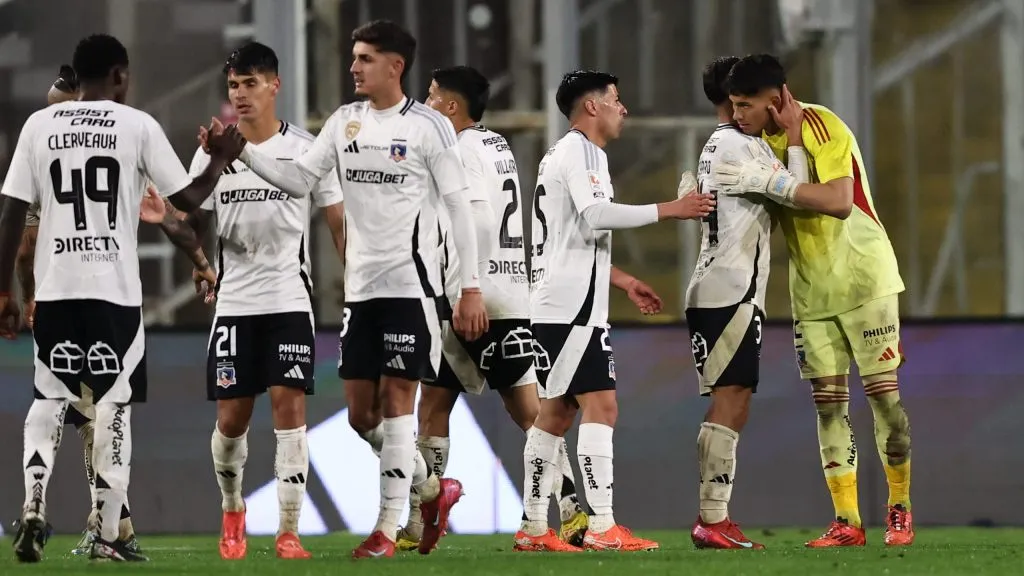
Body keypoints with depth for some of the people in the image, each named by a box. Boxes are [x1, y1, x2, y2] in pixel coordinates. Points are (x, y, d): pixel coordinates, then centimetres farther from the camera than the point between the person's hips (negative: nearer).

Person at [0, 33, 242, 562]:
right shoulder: (138, 125, -2)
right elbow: (187, 197, 2)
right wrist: (222, 160, 21)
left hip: (54, 289, 2)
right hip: (115, 291, -2)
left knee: (49, 401, 12)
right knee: (113, 408, 5)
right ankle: (107, 534, 3)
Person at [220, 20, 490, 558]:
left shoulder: (428, 126, -7)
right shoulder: (344, 122, 10)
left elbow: (461, 207, -7)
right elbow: (299, 179, 7)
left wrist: (472, 287, -10)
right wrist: (243, 151, -6)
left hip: (410, 283, -6)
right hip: (359, 287, 6)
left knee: (396, 401, -7)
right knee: (361, 413, 7)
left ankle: (387, 528, -3)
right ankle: (433, 490, 27)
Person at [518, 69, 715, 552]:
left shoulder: (566, 153, 23)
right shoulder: (581, 152, -9)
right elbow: (596, 215, -24)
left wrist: (624, 282, 27)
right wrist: (670, 210, -22)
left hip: (556, 306, 11)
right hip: (573, 307, -11)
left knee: (557, 412, 11)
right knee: (600, 407, -13)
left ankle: (533, 528, 12)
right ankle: (602, 527, -19)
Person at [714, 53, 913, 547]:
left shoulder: (823, 127, -19)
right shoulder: (767, 139, 5)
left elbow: (838, 201, -32)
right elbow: (793, 201, -6)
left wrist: (769, 181, -33)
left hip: (862, 279, -7)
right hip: (811, 290, 7)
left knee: (882, 390, -3)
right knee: (828, 401, 1)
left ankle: (900, 509, 8)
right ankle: (846, 521, 2)